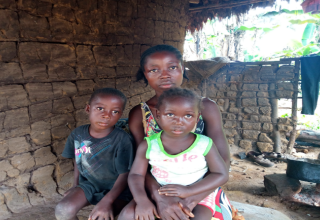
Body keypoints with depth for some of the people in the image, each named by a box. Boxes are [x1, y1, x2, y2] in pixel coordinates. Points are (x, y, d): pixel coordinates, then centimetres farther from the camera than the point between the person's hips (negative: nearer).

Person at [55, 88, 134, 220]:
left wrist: (107, 201, -25)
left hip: (116, 189, -4)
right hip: (88, 184, 4)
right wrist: (75, 186, 4)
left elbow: (125, 174, -17)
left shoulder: (121, 139, -23)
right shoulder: (78, 134, -8)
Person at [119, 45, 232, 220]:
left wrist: (190, 199, -23)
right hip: (158, 191, 2)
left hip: (202, 190, -1)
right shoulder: (138, 114, -2)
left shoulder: (205, 107, -5)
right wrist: (160, 198, -26)